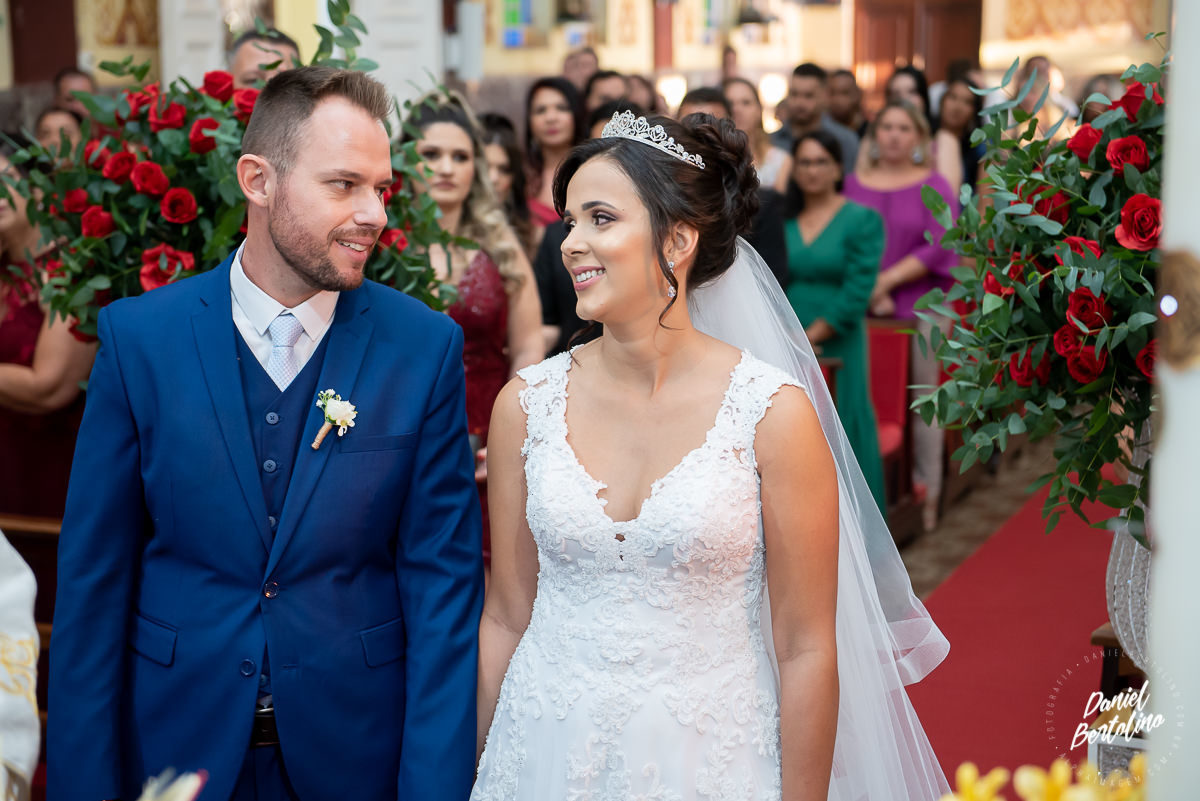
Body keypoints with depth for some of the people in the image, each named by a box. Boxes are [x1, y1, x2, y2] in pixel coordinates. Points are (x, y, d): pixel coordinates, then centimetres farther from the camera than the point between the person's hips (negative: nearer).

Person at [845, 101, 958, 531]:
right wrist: (865, 292, -10)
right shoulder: (854, 183, 9)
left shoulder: (934, 186, 4)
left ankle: (926, 493, 11)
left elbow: (939, 246, -7)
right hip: (861, 309, 2)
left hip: (918, 308, -2)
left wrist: (886, 280, -13)